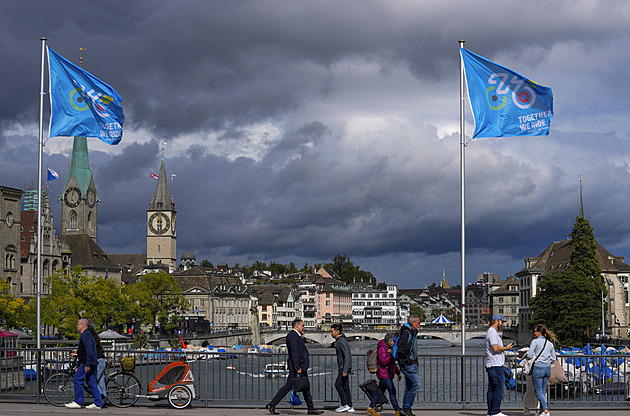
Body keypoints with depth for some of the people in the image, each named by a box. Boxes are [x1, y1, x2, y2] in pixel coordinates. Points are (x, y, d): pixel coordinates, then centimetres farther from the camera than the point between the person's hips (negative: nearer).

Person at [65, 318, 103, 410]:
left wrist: (87, 364, -26)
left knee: (77, 379, -8)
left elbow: (89, 350, -21)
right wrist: (78, 365, 30)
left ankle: (78, 402, -7)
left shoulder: (86, 335, -11)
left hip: (87, 364, -10)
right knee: (91, 382, 7)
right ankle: (98, 403, 4)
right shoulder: (85, 335, 23)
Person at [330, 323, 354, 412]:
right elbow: (347, 354, 22)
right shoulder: (339, 340, 14)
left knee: (338, 384, -9)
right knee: (345, 386, 8)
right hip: (343, 367, 10)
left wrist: (345, 370, -27)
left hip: (344, 367, -10)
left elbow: (347, 356, -24)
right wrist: (350, 367, 26)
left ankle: (344, 405, -4)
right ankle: (350, 407, 9)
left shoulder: (342, 341, -18)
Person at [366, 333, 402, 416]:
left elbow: (393, 363, 24)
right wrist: (391, 354, -22)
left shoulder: (389, 348, 16)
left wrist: (398, 372, 22)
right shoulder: (382, 348, -15)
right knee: (392, 391, -9)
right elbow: (384, 361, -25)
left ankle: (371, 408, 17)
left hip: (388, 374, 10)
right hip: (384, 374, -10)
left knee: (380, 391, 11)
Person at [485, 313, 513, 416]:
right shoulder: (492, 332, -13)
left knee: (491, 388, 9)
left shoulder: (491, 332, 21)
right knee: (499, 387, -9)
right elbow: (496, 348, -24)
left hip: (491, 365, 11)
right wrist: (506, 348, -9)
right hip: (496, 365, -11)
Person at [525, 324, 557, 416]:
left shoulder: (535, 341, -6)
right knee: (543, 390, 14)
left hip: (538, 368, -6)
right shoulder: (550, 344, 11)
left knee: (538, 391, -1)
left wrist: (526, 354, 12)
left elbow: (529, 356, -9)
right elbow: (553, 359, 13)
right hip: (548, 368, 6)